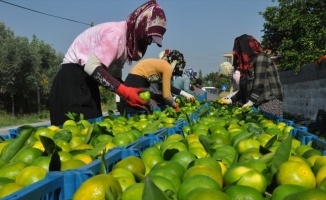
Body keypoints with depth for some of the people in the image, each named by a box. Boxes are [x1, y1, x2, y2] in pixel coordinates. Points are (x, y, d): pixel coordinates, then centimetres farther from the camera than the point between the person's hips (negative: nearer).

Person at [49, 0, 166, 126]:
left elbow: (115, 74, 10)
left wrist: (129, 93, -7)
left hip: (86, 80, 10)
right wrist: (126, 92, -28)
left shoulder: (128, 39, 9)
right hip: (73, 80, -9)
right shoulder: (116, 33, -19)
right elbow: (92, 66, -28)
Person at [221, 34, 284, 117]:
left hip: (270, 102, -7)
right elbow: (245, 88, 19)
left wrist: (251, 102, -21)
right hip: (260, 103, 7)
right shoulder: (249, 62, 19)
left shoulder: (260, 58, -5)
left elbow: (259, 83, -15)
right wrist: (231, 100, 19)